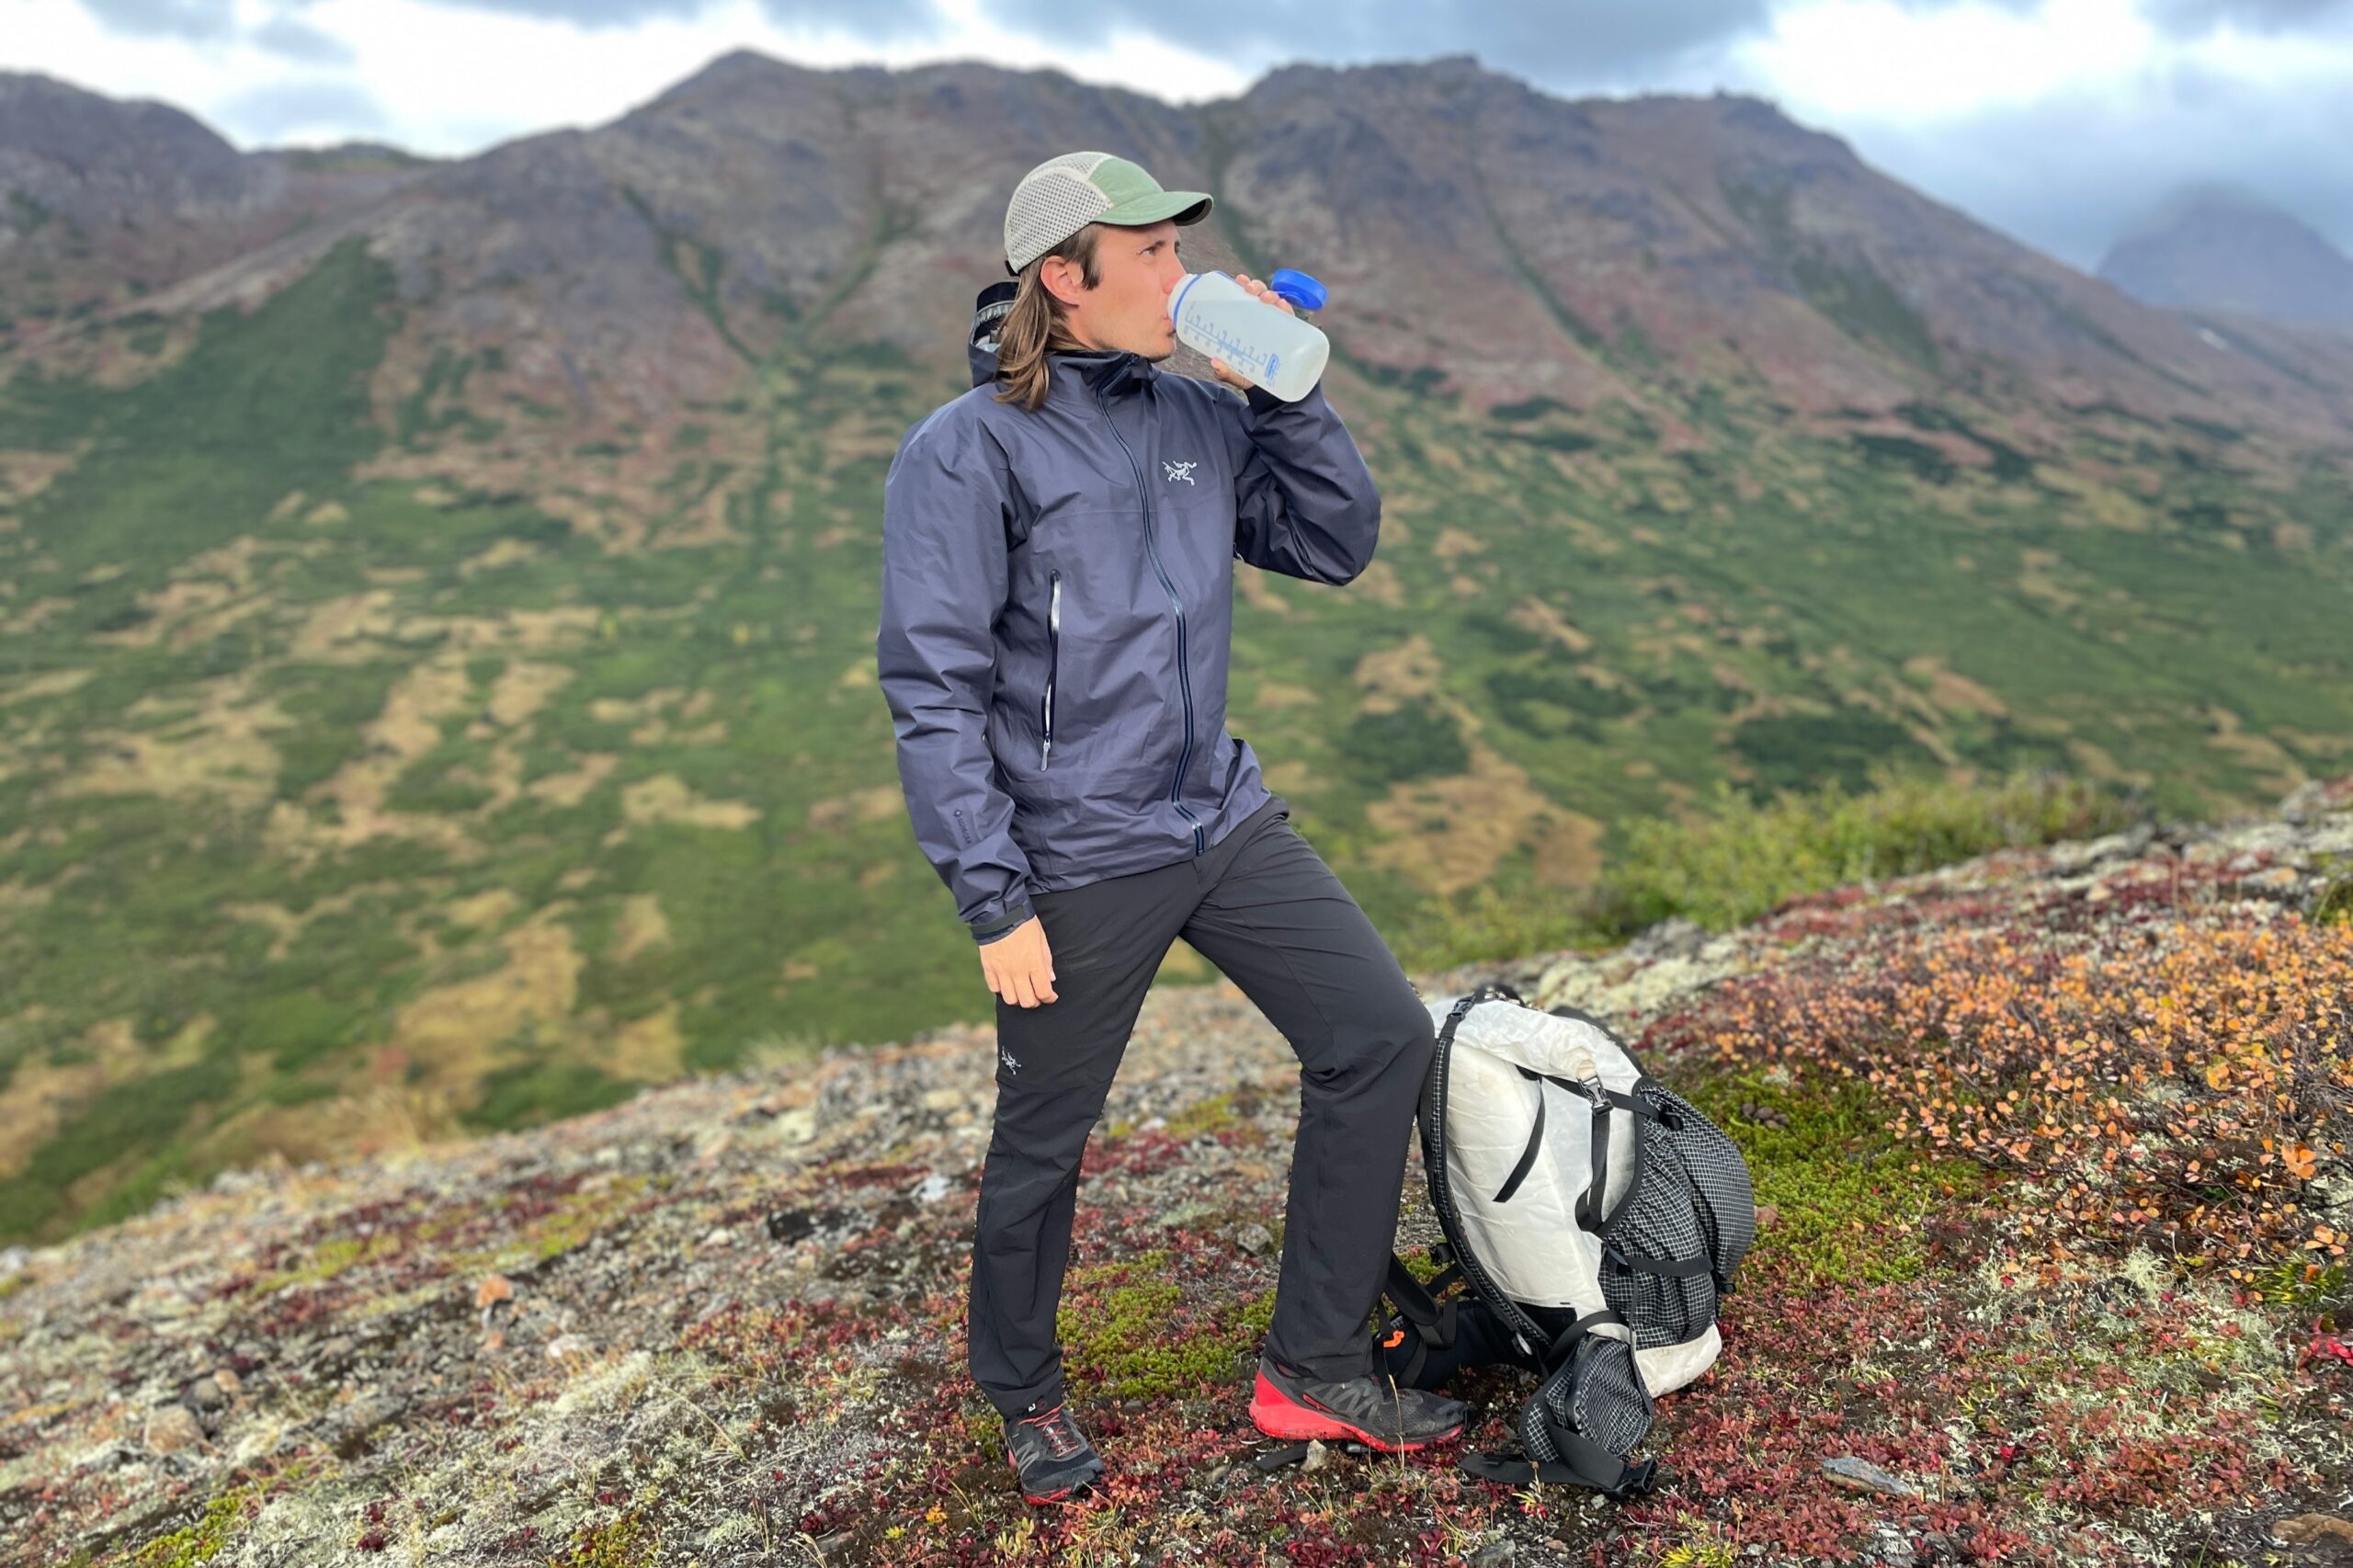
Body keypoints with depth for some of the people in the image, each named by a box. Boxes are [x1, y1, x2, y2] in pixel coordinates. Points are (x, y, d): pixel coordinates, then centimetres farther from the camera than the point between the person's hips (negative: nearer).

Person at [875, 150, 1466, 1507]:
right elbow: (935, 691, -14)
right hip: (1077, 862, -6)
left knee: (1383, 1038, 3)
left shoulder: (1201, 417, 6)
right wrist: (996, 897, -17)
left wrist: (1285, 395, -4)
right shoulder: (969, 451, -12)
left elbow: (1340, 544, 9)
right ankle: (1027, 1395, 39)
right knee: (1044, 1146, 10)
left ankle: (1317, 1368, 19)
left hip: (1224, 819, 6)